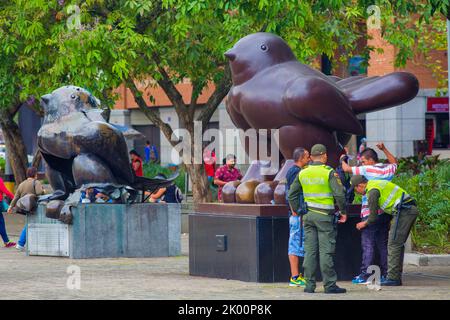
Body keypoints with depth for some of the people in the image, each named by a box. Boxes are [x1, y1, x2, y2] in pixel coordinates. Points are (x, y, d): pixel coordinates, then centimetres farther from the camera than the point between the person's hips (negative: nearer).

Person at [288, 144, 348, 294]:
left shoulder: (303, 173, 6)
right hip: (325, 216, -5)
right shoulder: (329, 172, -10)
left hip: (308, 215, 5)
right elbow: (339, 194, -16)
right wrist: (343, 212, -5)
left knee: (310, 250, 7)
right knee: (326, 251, -3)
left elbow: (292, 194, 12)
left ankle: (309, 284, 7)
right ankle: (329, 285, -2)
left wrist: (295, 210, 22)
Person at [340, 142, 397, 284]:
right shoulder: (388, 169, 8)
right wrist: (384, 149, 33)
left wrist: (342, 160, 12)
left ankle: (365, 275, -8)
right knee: (383, 244, 12)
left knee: (368, 244, -5)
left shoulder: (367, 170, -11)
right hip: (385, 212, 6)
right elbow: (394, 162, 32)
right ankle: (385, 274, 13)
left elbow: (346, 169, -8)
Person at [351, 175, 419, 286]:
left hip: (403, 212, -10)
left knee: (394, 244, -7)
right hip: (412, 209, 10)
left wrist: (364, 224, 17)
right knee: (398, 244, 13)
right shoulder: (378, 183, 22)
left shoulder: (372, 191, -7)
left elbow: (374, 217, -3)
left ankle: (393, 278, -9)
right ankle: (396, 276, 14)